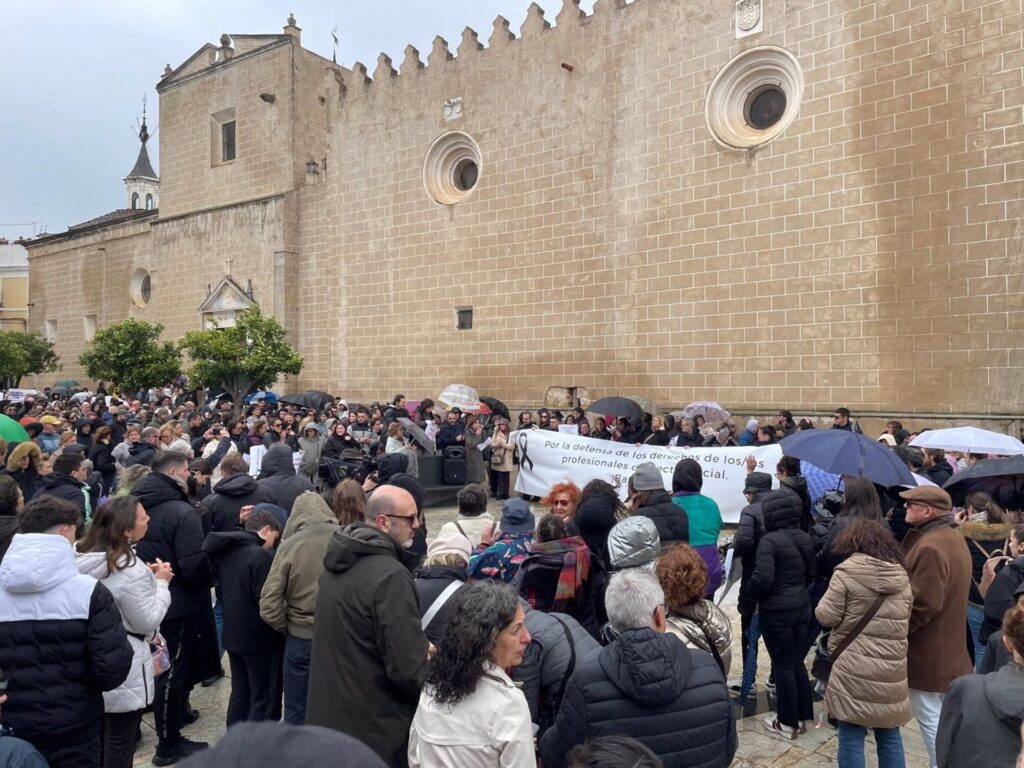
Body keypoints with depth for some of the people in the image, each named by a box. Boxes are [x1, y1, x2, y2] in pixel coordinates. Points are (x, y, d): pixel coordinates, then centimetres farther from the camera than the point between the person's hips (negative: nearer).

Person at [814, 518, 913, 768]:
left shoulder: (847, 571, -11)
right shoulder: (902, 576, 7)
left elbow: (827, 616, -9)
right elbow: (906, 621, 19)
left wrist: (825, 602, 10)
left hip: (854, 669, -5)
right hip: (891, 670, 5)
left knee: (852, 737, 4)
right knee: (890, 736, 18)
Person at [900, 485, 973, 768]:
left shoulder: (929, 547, -25)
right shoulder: (953, 538, 8)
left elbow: (924, 604, -27)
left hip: (927, 650, -10)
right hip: (948, 645, 10)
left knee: (930, 717, 2)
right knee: (941, 716, 20)